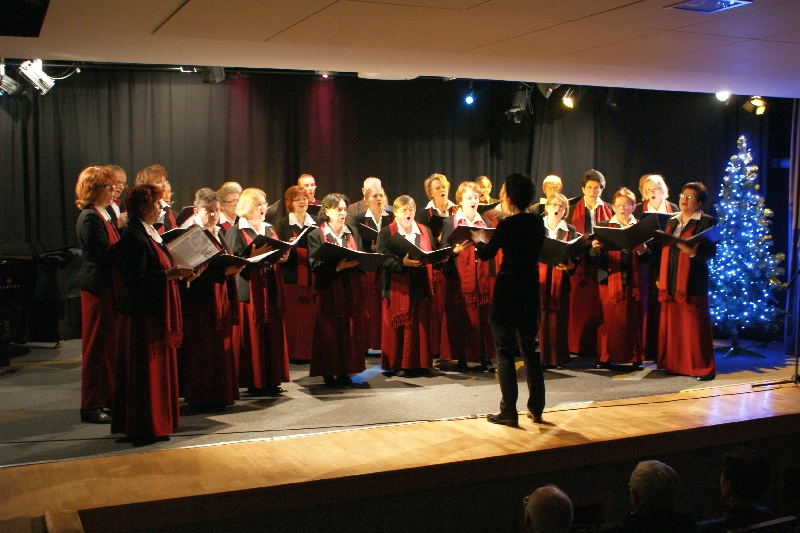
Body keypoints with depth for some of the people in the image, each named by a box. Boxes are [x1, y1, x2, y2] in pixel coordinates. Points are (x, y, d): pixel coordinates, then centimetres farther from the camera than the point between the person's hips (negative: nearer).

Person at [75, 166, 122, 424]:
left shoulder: (103, 216, 15)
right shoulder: (90, 218, -15)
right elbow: (106, 254, -22)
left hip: (109, 287, 9)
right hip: (99, 289, -9)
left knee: (111, 344, 14)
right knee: (97, 347, -2)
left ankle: (108, 398, 24)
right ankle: (91, 406, 6)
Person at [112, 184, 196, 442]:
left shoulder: (150, 234, 15)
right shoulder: (133, 237, -16)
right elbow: (134, 280, -23)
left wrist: (179, 273, 7)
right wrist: (168, 275, -28)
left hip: (158, 314, 10)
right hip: (143, 314, -10)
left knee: (161, 369, 14)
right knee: (146, 372, -3)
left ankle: (158, 421, 24)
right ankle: (144, 428, 6)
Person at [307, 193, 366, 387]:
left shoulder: (353, 232, 13)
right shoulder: (316, 235, -1)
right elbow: (315, 265, -11)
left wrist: (354, 262, -13)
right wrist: (338, 266, -25)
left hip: (351, 288, 4)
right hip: (328, 289, -4)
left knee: (351, 329, 2)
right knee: (329, 330, -3)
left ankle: (345, 370, 12)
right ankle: (328, 372, 7)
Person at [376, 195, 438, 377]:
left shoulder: (425, 231, 15)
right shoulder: (386, 232, 1)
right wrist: (403, 263, -25)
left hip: (420, 287, 4)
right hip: (398, 288, -4)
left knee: (421, 325, 5)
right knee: (400, 326, -1)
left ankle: (421, 363, 14)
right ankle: (400, 364, 8)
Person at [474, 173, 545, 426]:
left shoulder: (506, 225, -15)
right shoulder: (538, 222, 3)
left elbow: (486, 254, -5)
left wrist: (477, 240, 17)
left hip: (508, 290, -6)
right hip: (531, 289, 6)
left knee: (505, 351, 2)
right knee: (530, 349, 15)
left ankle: (509, 412, 4)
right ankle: (536, 408, 19)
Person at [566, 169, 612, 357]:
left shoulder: (607, 211, 8)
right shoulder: (574, 210, 8)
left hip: (600, 263, 0)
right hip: (580, 262, 0)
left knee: (598, 306, -1)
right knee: (579, 305, -1)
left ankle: (598, 347, 6)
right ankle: (578, 346, 6)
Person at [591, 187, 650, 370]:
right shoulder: (604, 226, 9)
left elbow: (648, 257, 2)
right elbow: (594, 256, -1)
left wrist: (642, 250, -19)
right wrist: (596, 248, -22)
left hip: (634, 281, 1)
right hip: (610, 280, -1)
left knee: (633, 320, 2)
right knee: (609, 319, -2)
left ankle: (635, 358, 12)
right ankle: (605, 357, 7)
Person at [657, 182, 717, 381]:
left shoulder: (707, 222, -2)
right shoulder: (672, 221, 18)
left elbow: (711, 251, -10)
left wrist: (693, 251, -29)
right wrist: (660, 277, 12)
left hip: (692, 282, -6)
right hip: (671, 282, 6)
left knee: (694, 326, -4)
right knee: (671, 325, 9)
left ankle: (703, 368, 4)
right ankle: (673, 364, 19)